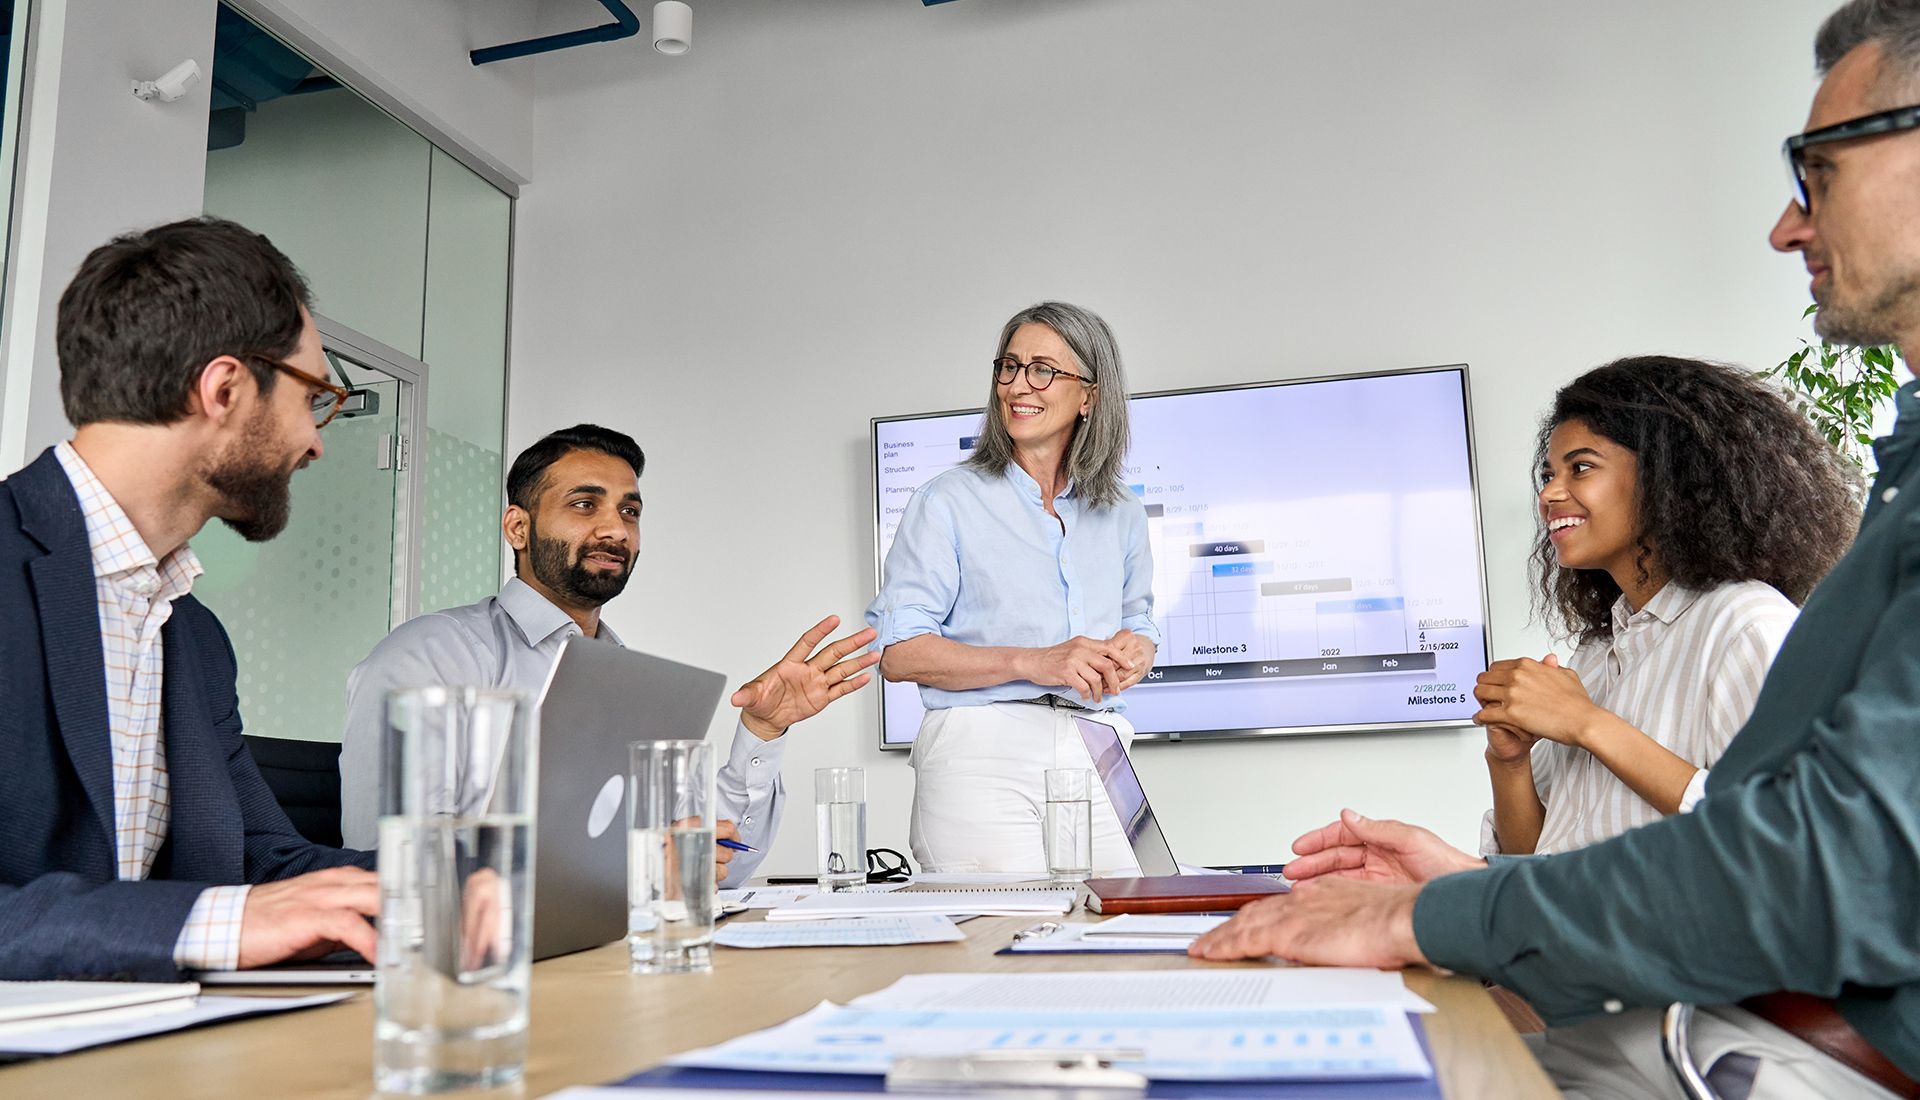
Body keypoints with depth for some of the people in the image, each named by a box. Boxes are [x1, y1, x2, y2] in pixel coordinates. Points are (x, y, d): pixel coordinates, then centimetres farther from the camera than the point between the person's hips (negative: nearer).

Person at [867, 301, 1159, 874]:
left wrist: (1136, 652, 2)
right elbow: (897, 652, -5)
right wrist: (1032, 662, -15)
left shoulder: (1121, 514, 17)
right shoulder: (950, 500, 2)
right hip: (983, 755, -4)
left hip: (1096, 758, 4)